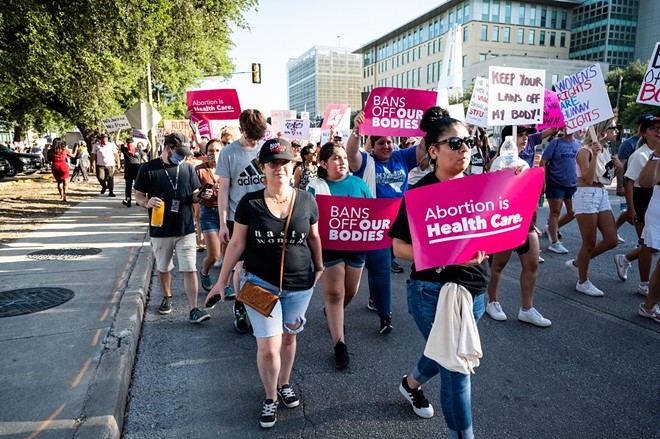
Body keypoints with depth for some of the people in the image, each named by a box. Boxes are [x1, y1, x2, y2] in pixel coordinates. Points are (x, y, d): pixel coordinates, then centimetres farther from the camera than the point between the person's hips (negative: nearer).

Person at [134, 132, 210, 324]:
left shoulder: (187, 168, 4)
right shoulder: (148, 168, -4)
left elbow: (194, 195, 10)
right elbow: (138, 196, 1)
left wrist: (200, 196, -13)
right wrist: (148, 203, -21)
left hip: (186, 229, 0)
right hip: (160, 231, 0)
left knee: (189, 269, -5)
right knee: (163, 268, 18)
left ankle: (193, 310, -3)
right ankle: (167, 297, 41)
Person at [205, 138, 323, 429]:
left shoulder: (306, 201, -5)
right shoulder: (250, 203, -9)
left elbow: (313, 237, 9)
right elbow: (237, 244, -3)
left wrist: (319, 267, 16)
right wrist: (222, 280, -1)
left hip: (300, 285, 2)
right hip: (261, 283, -2)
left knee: (288, 338, 19)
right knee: (268, 347, -3)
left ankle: (284, 384, 45)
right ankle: (270, 398, 24)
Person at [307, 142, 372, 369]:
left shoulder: (357, 183, 5)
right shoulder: (315, 187, -3)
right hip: (329, 245, -3)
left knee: (350, 291, 15)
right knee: (334, 292, -3)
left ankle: (333, 314, 47)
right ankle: (339, 344, 4)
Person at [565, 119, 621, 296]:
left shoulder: (604, 150, 14)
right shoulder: (585, 151, -11)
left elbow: (606, 177, 21)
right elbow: (588, 178, -21)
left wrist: (617, 166, 3)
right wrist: (594, 155, -27)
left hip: (602, 195, 8)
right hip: (586, 195, -8)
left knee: (612, 240, 5)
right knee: (589, 243, -1)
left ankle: (577, 263, 23)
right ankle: (583, 282, 15)